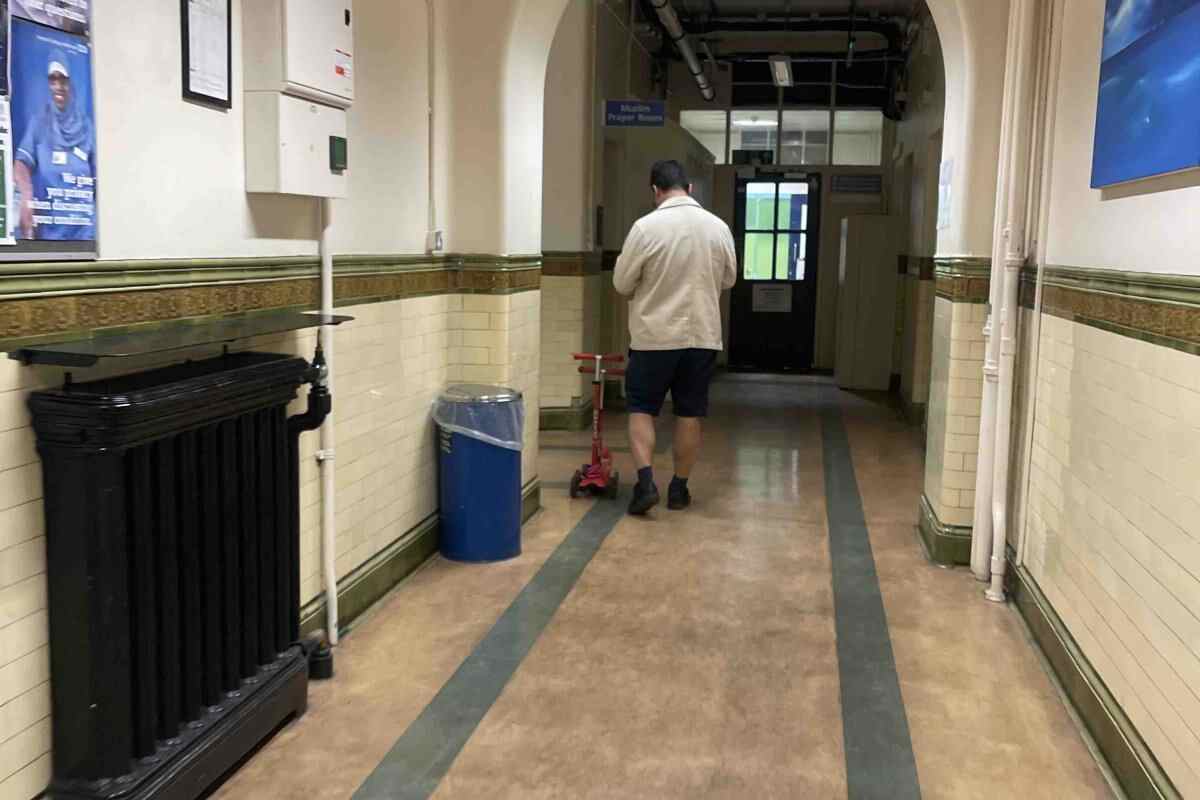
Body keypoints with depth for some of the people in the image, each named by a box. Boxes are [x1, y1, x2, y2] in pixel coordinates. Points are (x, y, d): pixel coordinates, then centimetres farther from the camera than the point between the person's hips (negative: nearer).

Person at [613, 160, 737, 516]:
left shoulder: (646, 226, -11)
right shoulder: (718, 227, 1)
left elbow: (622, 284, -4)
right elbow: (728, 280, 13)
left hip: (655, 336, -3)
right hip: (702, 335, 3)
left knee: (641, 409, 8)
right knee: (689, 413, 11)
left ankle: (645, 480, -6)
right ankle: (679, 488, 17)